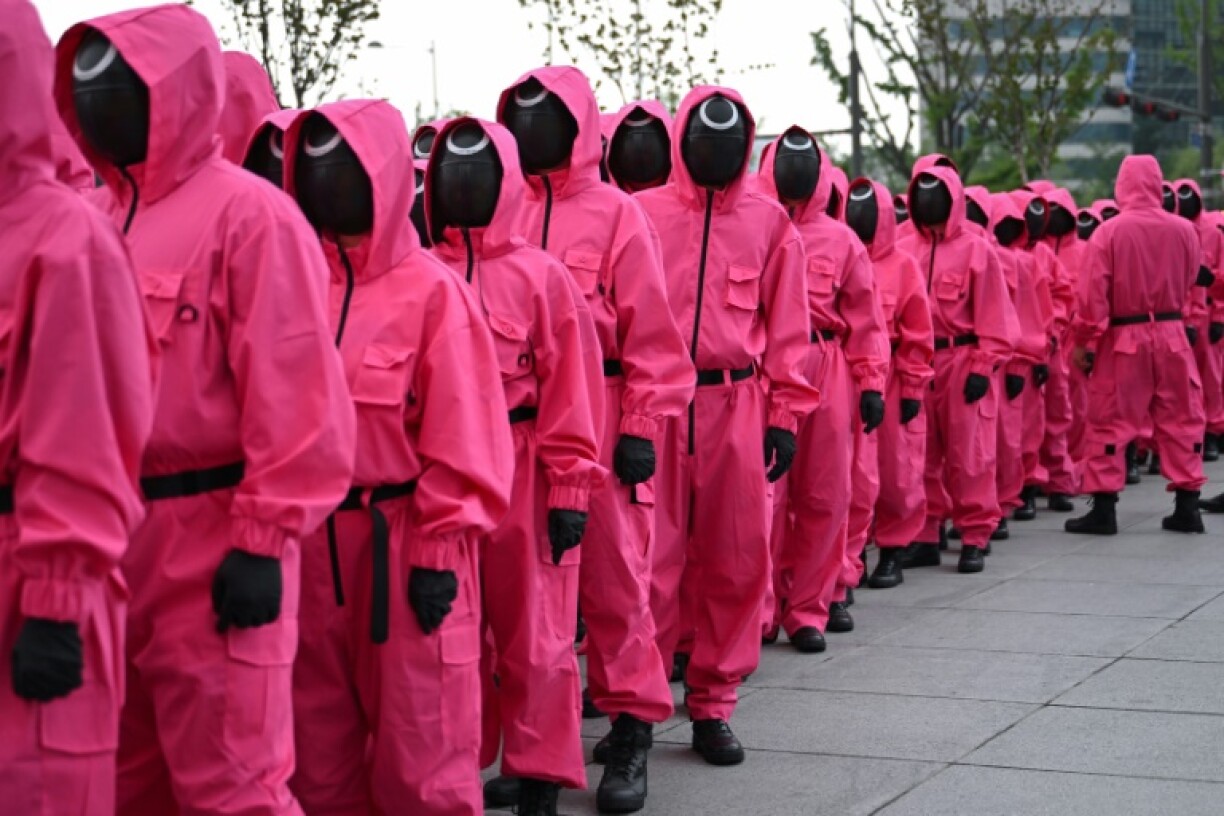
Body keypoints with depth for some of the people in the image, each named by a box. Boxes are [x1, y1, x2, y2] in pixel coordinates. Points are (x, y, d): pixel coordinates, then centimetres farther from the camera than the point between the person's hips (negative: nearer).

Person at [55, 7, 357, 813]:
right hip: (113, 534, 8)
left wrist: (265, 538, -17)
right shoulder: (108, 219, 13)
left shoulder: (248, 214, -11)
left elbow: (293, 389, -15)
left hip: (209, 542, -8)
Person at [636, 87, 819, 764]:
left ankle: (712, 707, 18)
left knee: (736, 561, 5)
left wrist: (785, 415, 4)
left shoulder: (769, 221, 8)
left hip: (737, 404, 2)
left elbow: (786, 327, 8)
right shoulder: (643, 214, 3)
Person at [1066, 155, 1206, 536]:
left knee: (1110, 422, 5)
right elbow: (1189, 284, 7)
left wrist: (1084, 341, -2)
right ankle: (1187, 505, 14)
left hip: (1124, 337, -2)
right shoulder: (1184, 230, -3)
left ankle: (1103, 508, 5)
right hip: (1172, 334, 2)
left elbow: (1093, 293, -10)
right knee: (1181, 419, 12)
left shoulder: (1109, 231, -10)